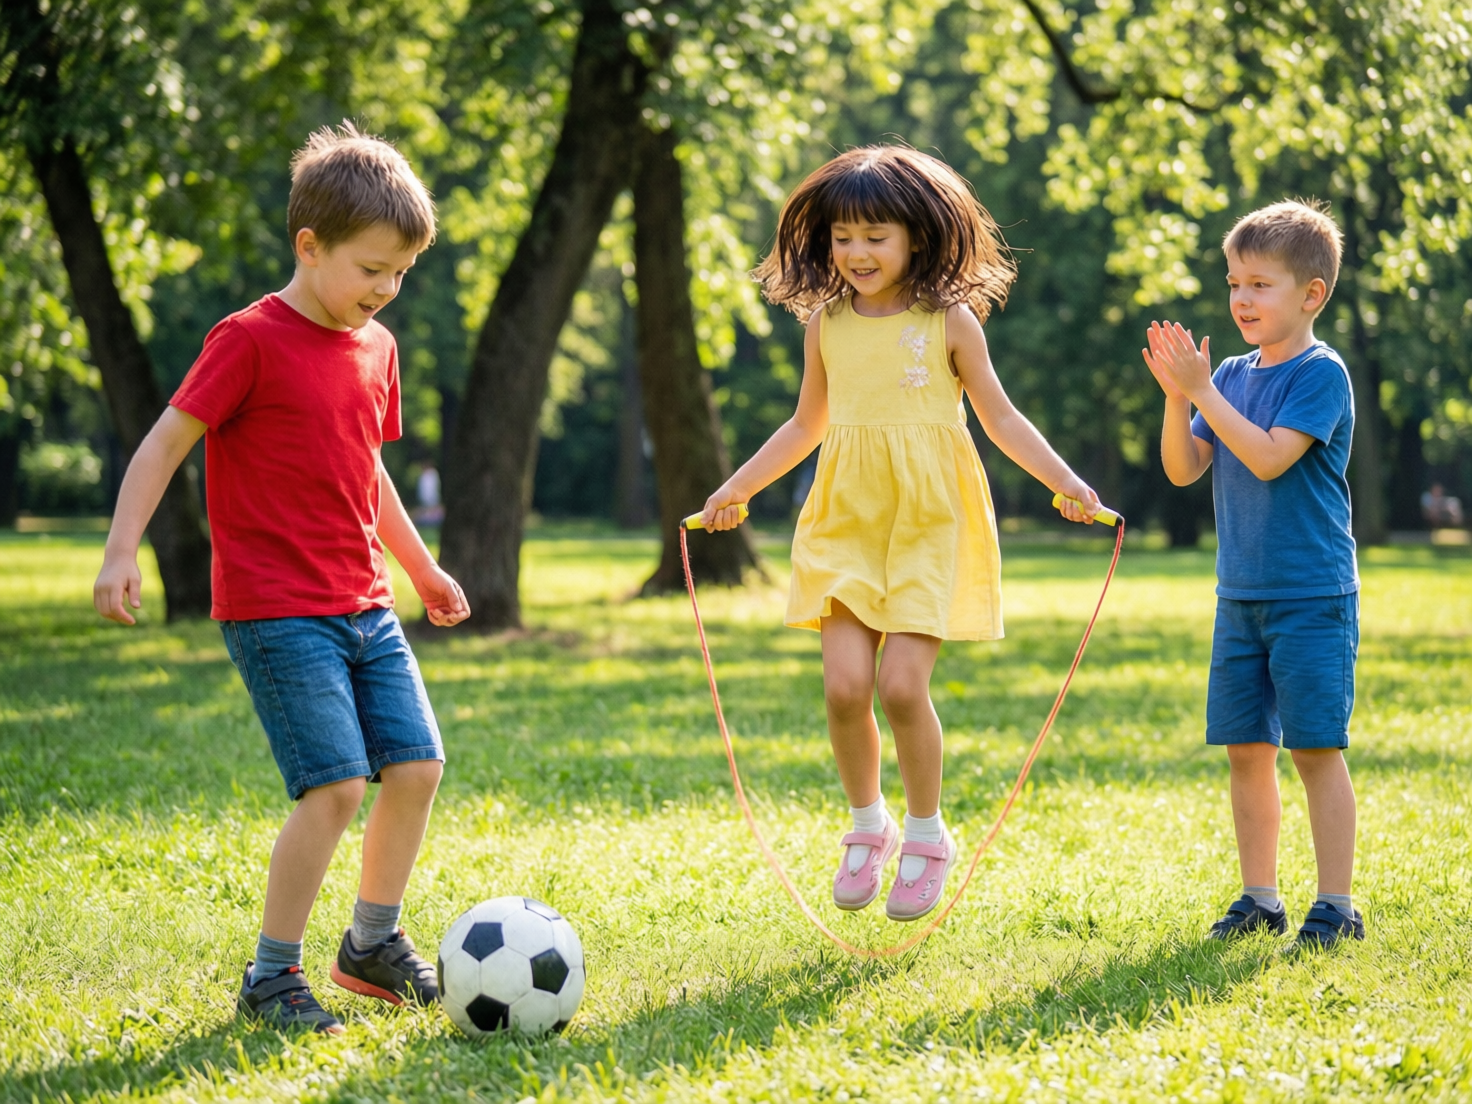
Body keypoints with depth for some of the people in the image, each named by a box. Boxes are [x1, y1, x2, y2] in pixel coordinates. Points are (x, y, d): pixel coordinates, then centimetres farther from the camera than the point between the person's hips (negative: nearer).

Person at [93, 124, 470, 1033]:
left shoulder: (376, 349, 12)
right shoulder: (250, 341, -10)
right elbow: (165, 443, -8)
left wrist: (422, 565, 30)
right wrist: (121, 551, -17)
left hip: (364, 606, 8)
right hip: (276, 610, -8)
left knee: (418, 764, 4)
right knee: (337, 784, -14)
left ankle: (373, 942, 23)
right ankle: (272, 974, 0)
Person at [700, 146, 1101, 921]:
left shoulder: (949, 321, -1)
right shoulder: (827, 324, 8)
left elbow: (1000, 418, 4)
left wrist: (1064, 482, -8)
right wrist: (736, 488, 20)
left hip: (929, 528, -3)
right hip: (847, 527, 3)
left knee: (901, 685, -12)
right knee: (845, 685, -11)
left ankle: (927, 835, 10)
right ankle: (866, 825, 14)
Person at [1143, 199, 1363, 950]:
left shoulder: (1321, 374, -10)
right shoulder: (1234, 376, 10)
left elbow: (1268, 458, -21)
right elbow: (1184, 469, 6)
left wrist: (1202, 391, -19)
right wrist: (1176, 395, -7)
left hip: (1313, 598, -6)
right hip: (1240, 597, 7)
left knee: (1316, 747, -5)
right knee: (1245, 748, 8)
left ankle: (1335, 907, 1)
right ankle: (1260, 898, 18)